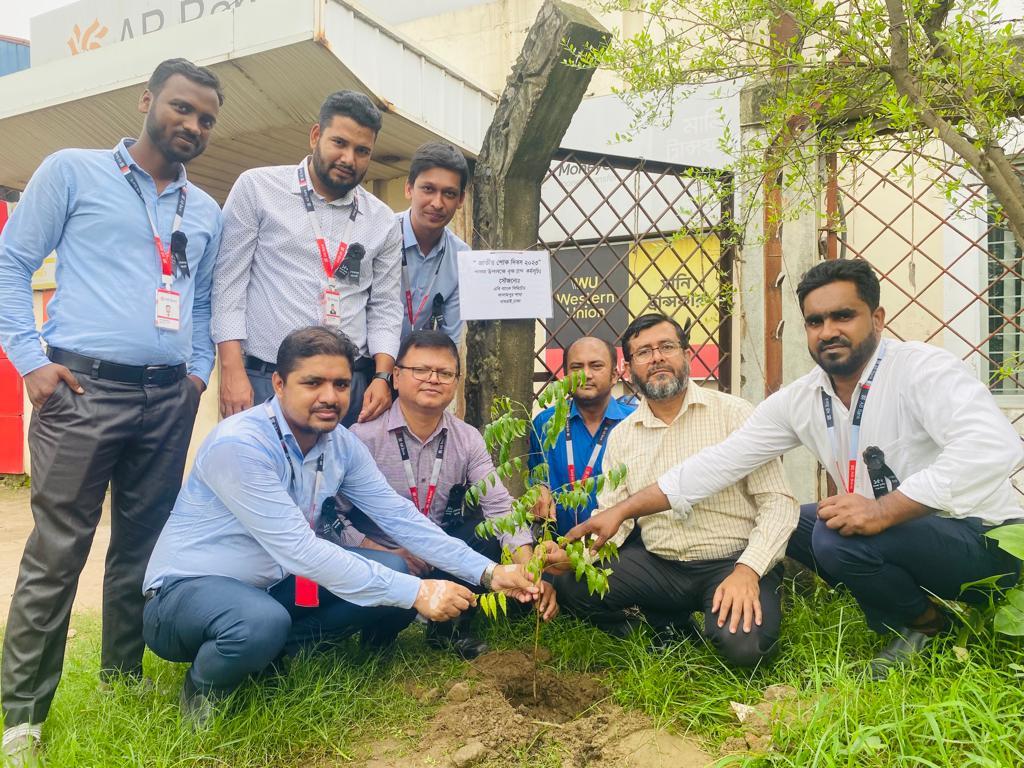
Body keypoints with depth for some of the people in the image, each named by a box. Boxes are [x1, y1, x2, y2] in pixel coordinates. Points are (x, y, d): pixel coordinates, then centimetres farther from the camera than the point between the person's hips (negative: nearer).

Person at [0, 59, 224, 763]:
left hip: (169, 400, 5)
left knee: (143, 547, 10)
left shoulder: (207, 213, 17)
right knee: (57, 552, -4)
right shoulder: (73, 171, 4)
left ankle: (122, 686, 25)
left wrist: (198, 371, 9)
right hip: (83, 387, -4)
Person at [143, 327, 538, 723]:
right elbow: (299, 550, -32)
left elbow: (401, 518, -3)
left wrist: (487, 572, -13)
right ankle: (203, 690, -4)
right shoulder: (239, 444, -27)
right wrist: (415, 592, -32)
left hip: (269, 586, 7)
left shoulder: (342, 445, -4)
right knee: (262, 624, -38)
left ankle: (269, 651, -2)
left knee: (393, 570, -5)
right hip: (187, 588, -7)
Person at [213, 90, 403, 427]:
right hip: (265, 381, -2)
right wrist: (232, 371, -9)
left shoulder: (383, 221, 10)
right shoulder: (256, 187, 2)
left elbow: (385, 307, 11)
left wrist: (382, 377, -3)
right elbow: (229, 283, -1)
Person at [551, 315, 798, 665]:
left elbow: (778, 502, -9)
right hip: (656, 564, 4)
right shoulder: (621, 436, 7)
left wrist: (747, 571, -23)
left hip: (732, 561, -4)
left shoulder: (734, 413, -6)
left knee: (743, 645, -31)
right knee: (569, 582, -15)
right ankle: (674, 624, 8)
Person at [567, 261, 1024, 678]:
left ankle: (925, 621, 0)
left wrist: (882, 510, -36)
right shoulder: (798, 401, 0)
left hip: (982, 541, -7)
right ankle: (893, 614, 8)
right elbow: (719, 462, -3)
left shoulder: (922, 369, -18)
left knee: (837, 536, -28)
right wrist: (622, 511, -9)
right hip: (891, 539, 7)